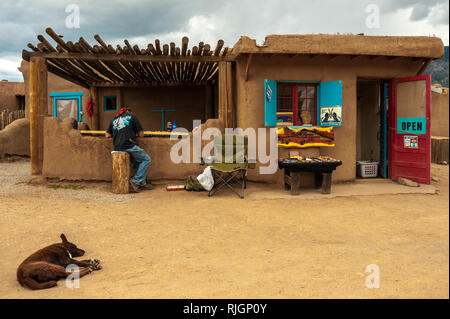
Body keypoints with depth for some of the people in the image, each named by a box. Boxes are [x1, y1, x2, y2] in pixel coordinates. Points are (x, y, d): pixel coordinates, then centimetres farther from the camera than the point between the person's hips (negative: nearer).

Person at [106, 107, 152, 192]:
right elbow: (141, 134, 6)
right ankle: (136, 181, -4)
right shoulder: (132, 117, 7)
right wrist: (135, 133, 28)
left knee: (136, 162, 20)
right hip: (129, 146, -7)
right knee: (146, 159, 3)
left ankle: (142, 183, 14)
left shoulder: (114, 120, 20)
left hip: (117, 148, 7)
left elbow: (107, 135, 20)